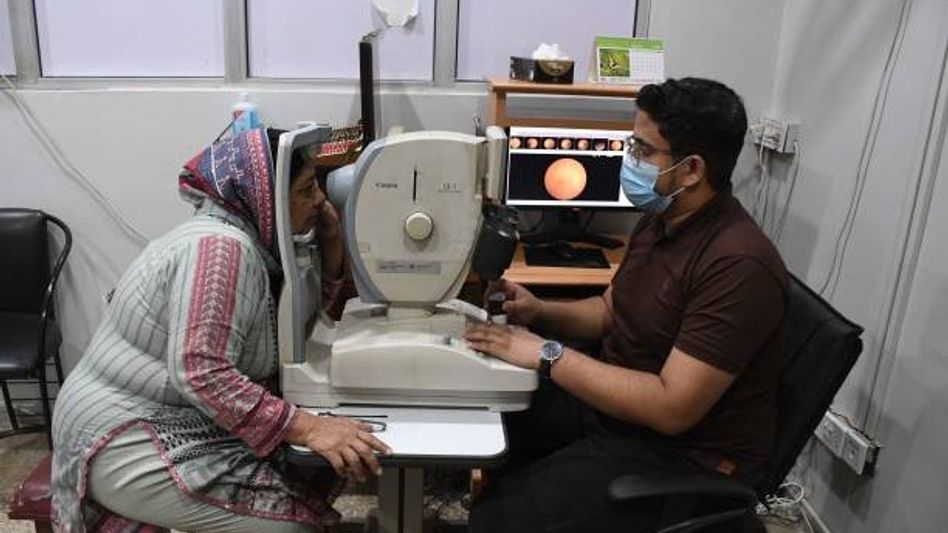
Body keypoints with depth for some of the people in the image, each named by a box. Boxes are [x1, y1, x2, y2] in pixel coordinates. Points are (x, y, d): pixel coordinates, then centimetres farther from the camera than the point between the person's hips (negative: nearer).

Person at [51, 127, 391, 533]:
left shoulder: (251, 240, 6)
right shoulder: (222, 247, -23)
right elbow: (201, 373, -32)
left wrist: (331, 243, 0)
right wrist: (307, 428, -35)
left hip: (161, 417, 9)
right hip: (126, 441, -9)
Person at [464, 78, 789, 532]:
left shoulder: (738, 265, -27)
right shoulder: (660, 220, 3)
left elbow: (671, 409, -29)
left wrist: (547, 355, -27)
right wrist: (539, 312, -4)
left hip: (683, 452, -8)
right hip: (610, 399, 8)